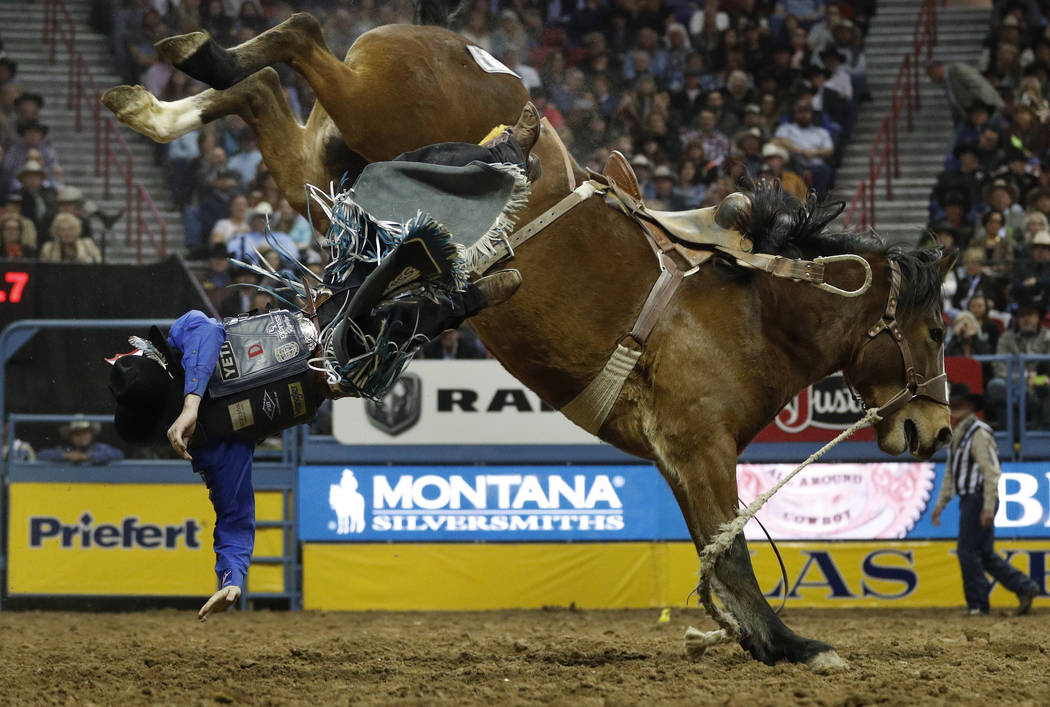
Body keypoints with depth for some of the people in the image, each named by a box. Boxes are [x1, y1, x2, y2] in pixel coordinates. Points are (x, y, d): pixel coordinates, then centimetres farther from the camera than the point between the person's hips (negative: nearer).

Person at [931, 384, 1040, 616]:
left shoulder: (978, 433, -14)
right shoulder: (956, 435, 16)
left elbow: (991, 471, -20)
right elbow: (950, 474, 24)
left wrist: (988, 508, -24)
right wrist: (940, 504, 20)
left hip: (979, 501, -10)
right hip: (968, 500, 10)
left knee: (968, 551, -6)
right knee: (986, 555, 10)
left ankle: (977, 604, 1)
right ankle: (1025, 588, 12)